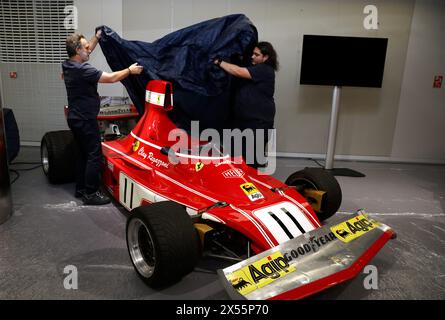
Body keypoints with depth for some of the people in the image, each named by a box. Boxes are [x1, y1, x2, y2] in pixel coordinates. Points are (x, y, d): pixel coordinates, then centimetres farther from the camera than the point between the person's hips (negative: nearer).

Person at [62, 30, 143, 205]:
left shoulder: (69, 64, 7)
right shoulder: (82, 70, -22)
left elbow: (86, 51, 27)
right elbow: (111, 78, -20)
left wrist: (97, 37, 31)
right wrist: (130, 70, -7)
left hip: (76, 118, 10)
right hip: (85, 120, -10)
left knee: (83, 154, 16)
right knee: (94, 155, -4)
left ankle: (80, 189, 24)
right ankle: (91, 194, 2)